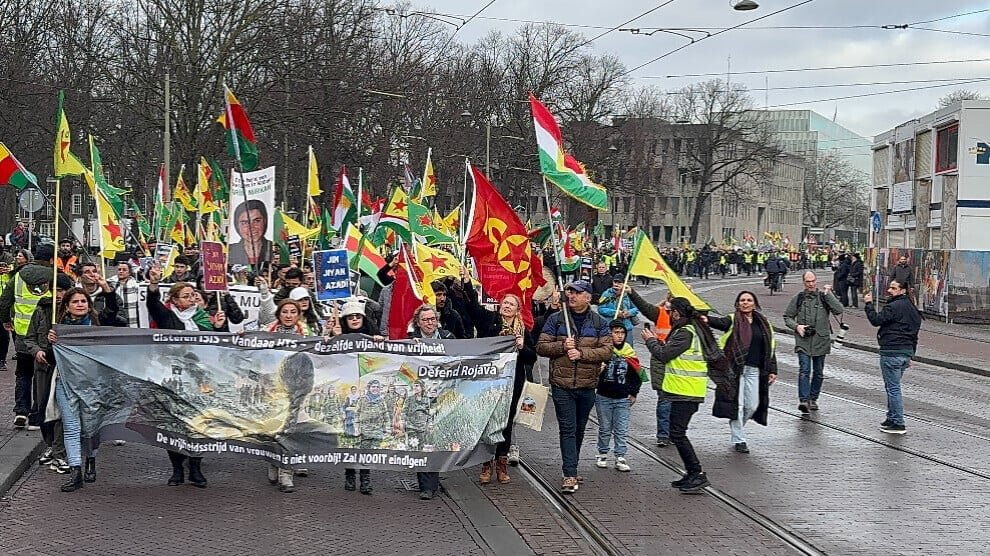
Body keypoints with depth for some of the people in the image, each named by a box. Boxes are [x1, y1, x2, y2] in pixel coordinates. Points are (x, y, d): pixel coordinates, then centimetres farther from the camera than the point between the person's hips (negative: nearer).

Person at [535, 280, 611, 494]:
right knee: (567, 429, -8)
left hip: (587, 386, 2)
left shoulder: (599, 323, 5)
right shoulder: (556, 319, 3)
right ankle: (570, 475, -10)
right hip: (562, 384, -2)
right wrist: (562, 346, -17)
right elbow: (541, 346, 0)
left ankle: (571, 468, 29)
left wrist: (581, 353, -17)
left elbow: (606, 350, -5)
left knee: (579, 429, 14)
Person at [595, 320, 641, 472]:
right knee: (605, 429, 9)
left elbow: (637, 376, 13)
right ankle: (602, 454, 23)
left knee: (621, 431, 2)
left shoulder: (629, 353, 3)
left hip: (623, 399, 2)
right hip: (604, 397, -2)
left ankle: (620, 458, 8)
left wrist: (633, 393, 9)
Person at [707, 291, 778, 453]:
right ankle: (739, 440, 6)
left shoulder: (763, 324, 12)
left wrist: (772, 370, 9)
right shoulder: (733, 321, 0)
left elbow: (770, 348, 15)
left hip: (754, 370, 4)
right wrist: (706, 319, -43)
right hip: (735, 369, -4)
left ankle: (736, 429, 32)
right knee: (737, 404, -3)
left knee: (752, 405, 5)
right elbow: (719, 322, -21)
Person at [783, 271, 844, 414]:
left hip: (821, 341, 1)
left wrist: (828, 294, -14)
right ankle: (803, 400, -19)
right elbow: (787, 317, 11)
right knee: (804, 370, -15)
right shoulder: (798, 298, 5)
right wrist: (796, 326, -7)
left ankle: (813, 399, 23)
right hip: (803, 340, -1)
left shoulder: (824, 297, 3)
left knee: (818, 372, 10)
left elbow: (838, 310, -11)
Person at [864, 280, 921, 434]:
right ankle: (892, 418, 26)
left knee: (893, 388, -5)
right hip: (907, 352, 10)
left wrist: (869, 304, -7)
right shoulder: (912, 308, 17)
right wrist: (910, 355, 24)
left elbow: (876, 320, -19)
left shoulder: (894, 307, -14)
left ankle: (898, 424, -5)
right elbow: (914, 334, 21)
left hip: (892, 353, -10)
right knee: (892, 386, 20)